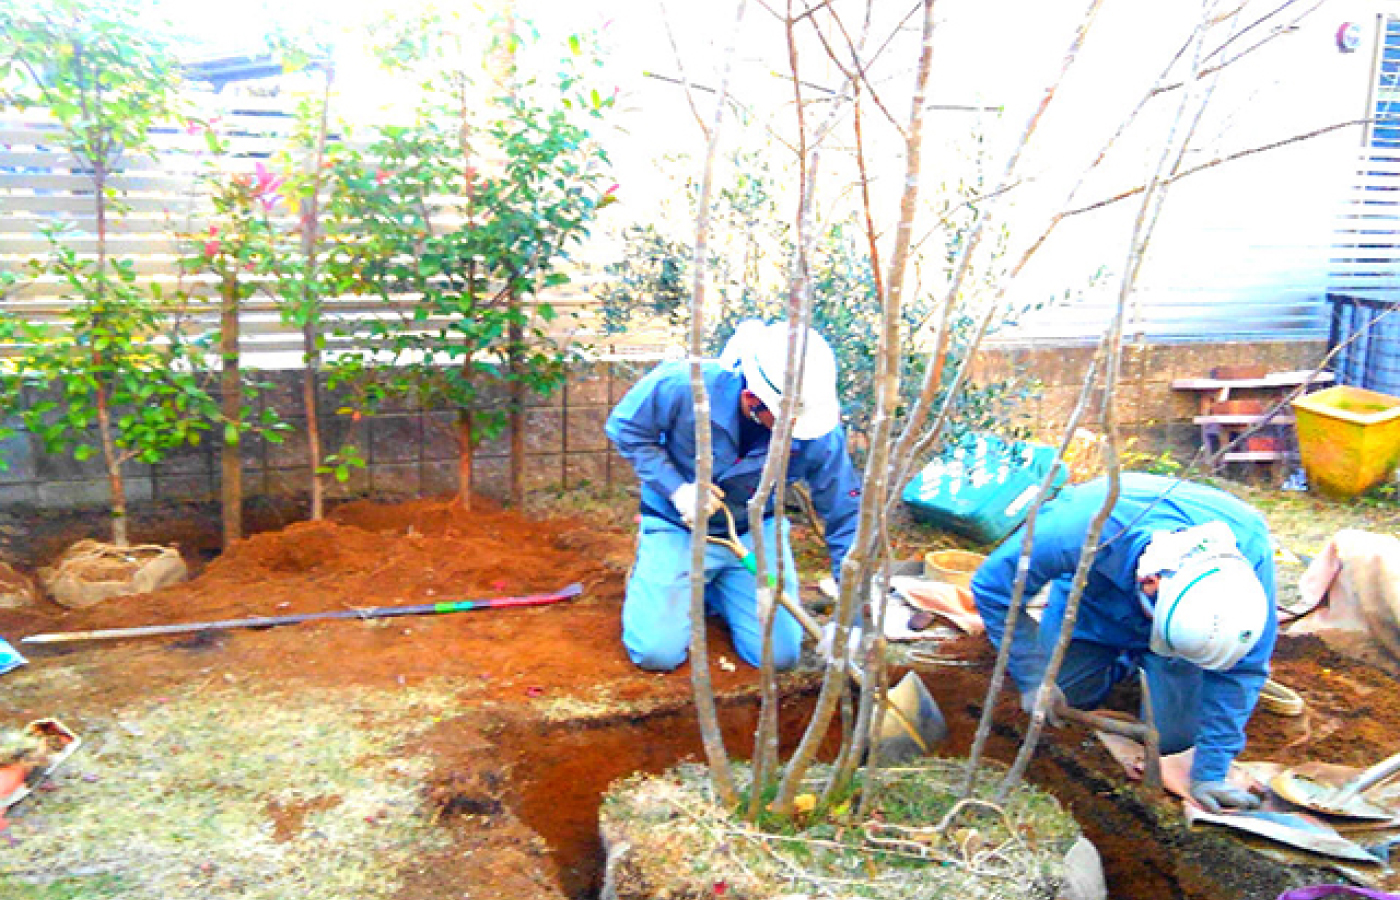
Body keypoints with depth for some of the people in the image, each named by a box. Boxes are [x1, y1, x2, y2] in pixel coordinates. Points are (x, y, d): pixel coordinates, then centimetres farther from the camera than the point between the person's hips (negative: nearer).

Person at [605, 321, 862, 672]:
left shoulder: (818, 435, -26)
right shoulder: (684, 384, -31)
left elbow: (846, 518, -17)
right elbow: (625, 428, -13)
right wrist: (677, 489, -26)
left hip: (753, 533, 2)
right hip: (677, 527, -2)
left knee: (779, 656, -2)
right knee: (657, 653, -10)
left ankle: (713, 591, 26)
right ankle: (646, 576, 23)